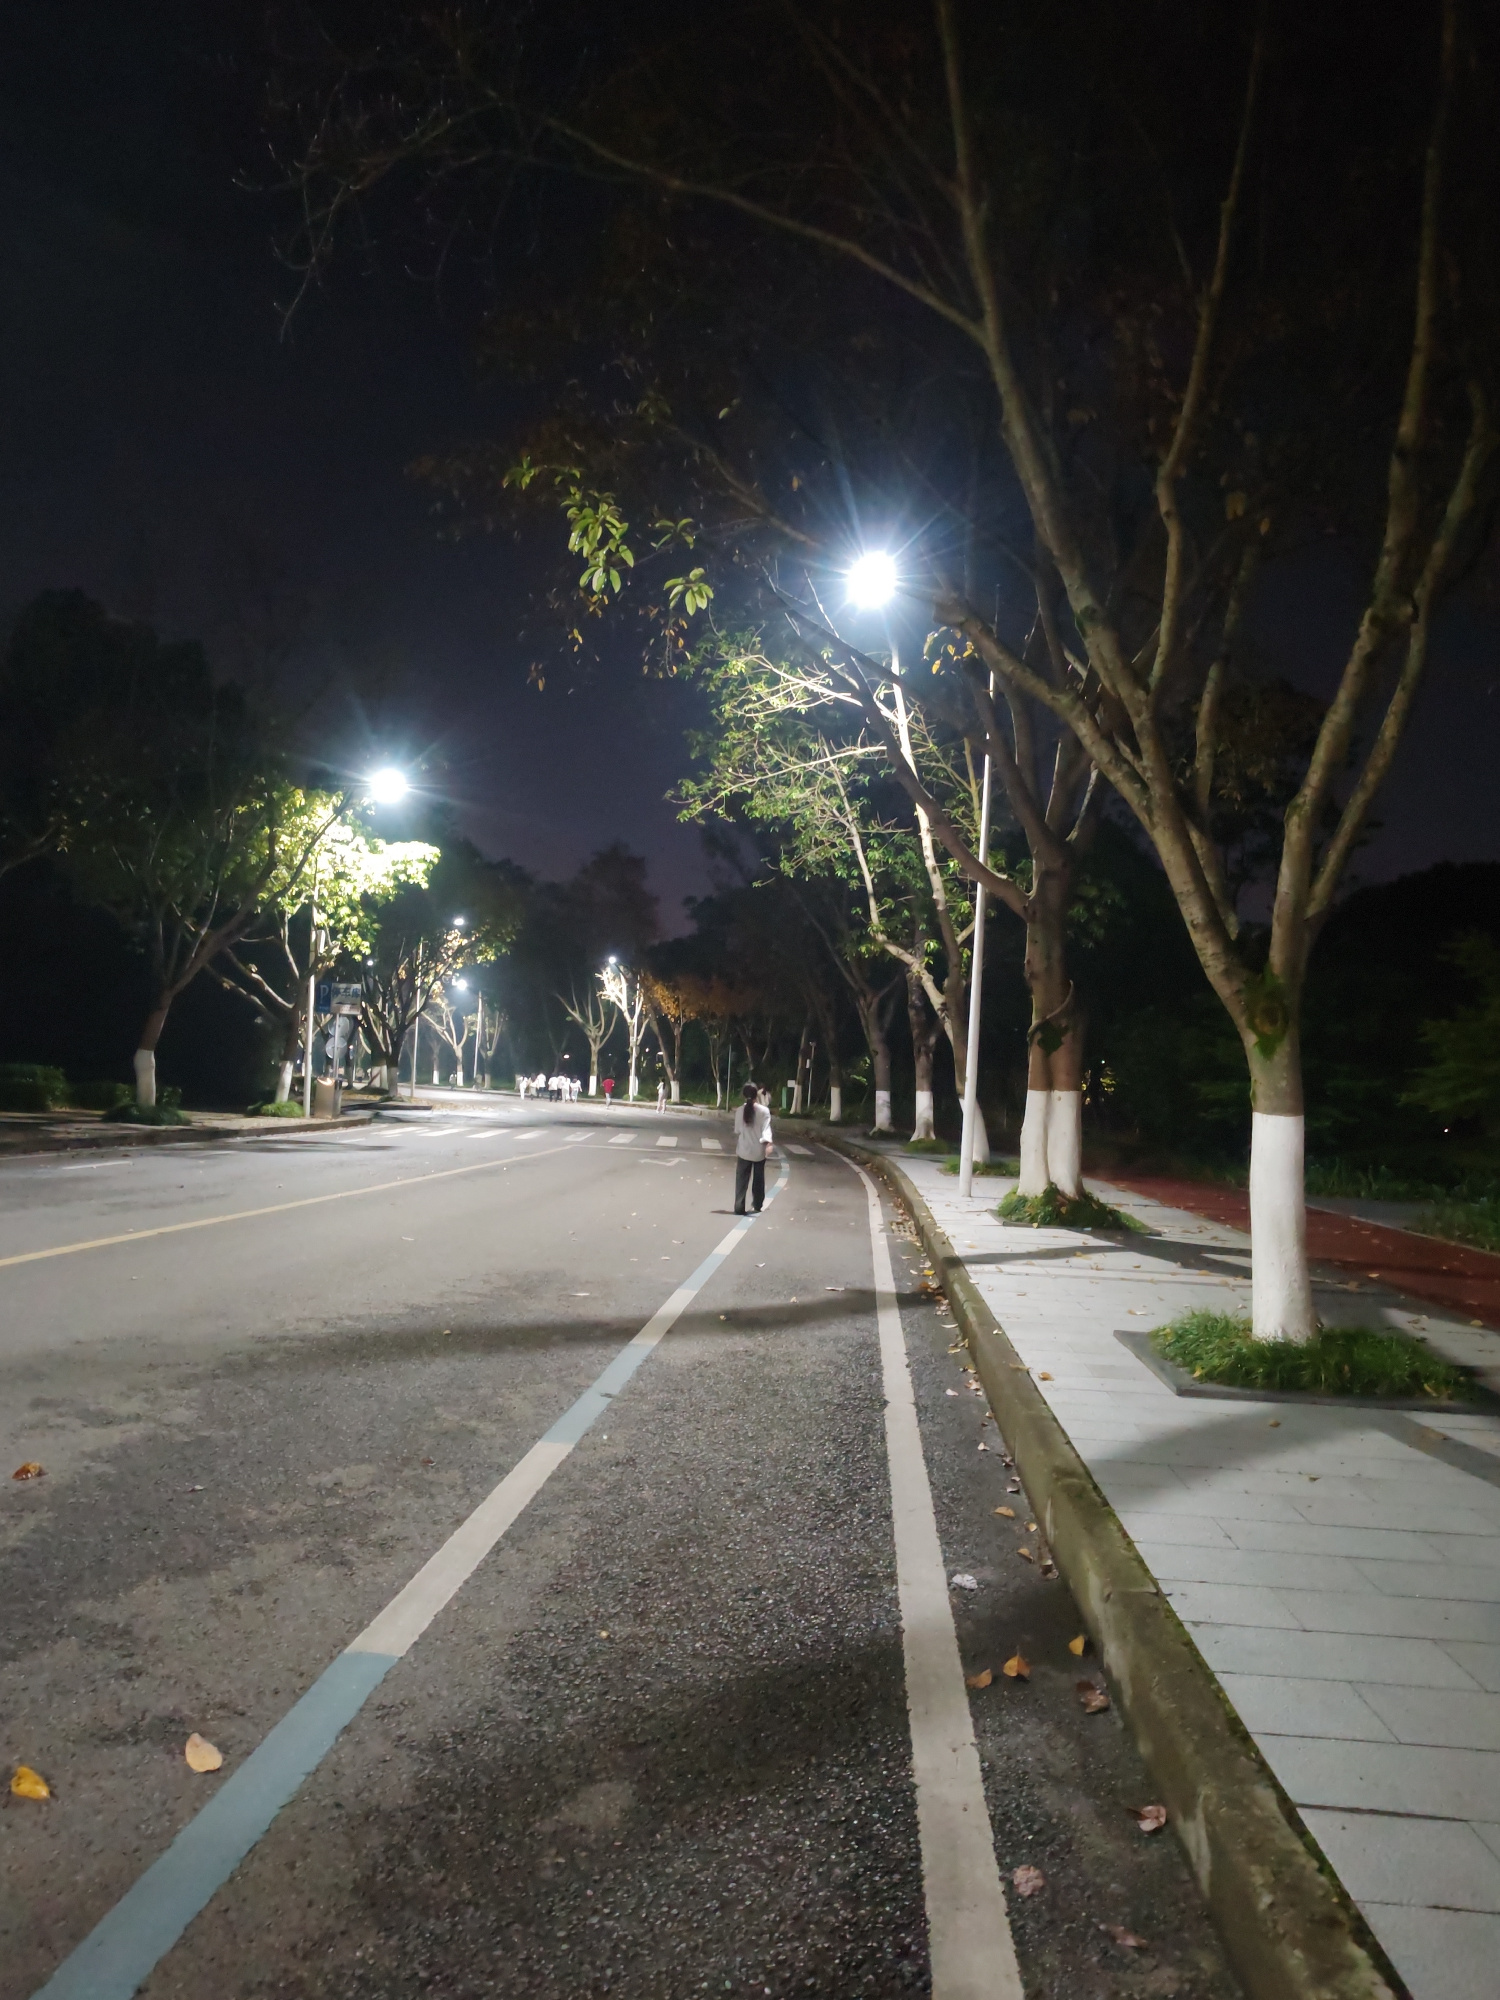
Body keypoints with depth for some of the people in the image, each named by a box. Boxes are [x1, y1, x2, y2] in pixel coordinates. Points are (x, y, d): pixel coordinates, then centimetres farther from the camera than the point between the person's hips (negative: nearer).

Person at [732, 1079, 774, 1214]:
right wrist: (768, 1143, -28)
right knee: (758, 1179, 18)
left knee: (741, 1180, 3)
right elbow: (766, 1129, -20)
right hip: (759, 1151, 0)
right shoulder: (764, 1111, -9)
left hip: (744, 1151, 1)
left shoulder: (740, 1111, -3)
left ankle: (739, 1207, -5)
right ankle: (758, 1205, 29)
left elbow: (737, 1132, 4)